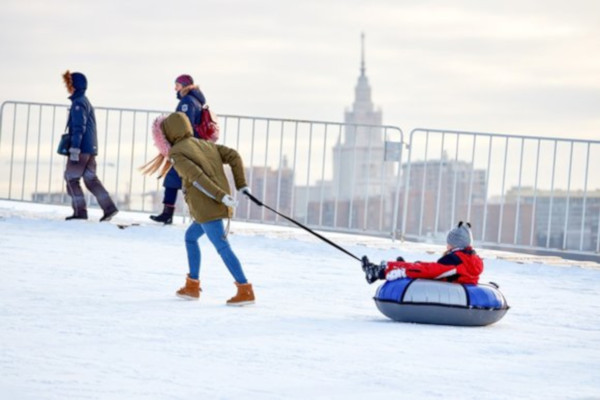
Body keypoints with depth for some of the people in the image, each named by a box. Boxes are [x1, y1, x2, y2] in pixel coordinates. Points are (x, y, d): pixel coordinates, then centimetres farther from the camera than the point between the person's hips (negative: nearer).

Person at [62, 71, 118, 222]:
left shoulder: (78, 103, -11)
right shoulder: (85, 102, 20)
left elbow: (79, 127, -19)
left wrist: (74, 148, -23)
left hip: (82, 148, -9)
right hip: (91, 148, 9)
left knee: (71, 177, -2)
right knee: (91, 178, 8)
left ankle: (80, 211, -5)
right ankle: (109, 207, -1)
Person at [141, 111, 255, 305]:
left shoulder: (176, 153, -5)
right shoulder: (205, 144, 18)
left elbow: (196, 175, -19)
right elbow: (233, 156, 11)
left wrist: (220, 195, -23)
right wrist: (241, 185, 10)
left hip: (207, 207, -9)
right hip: (220, 206, 9)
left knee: (222, 247, -9)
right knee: (190, 236, 23)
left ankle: (245, 290, -13)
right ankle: (192, 286, 25)